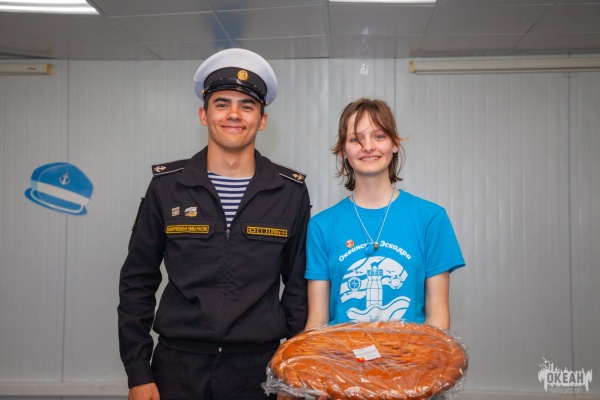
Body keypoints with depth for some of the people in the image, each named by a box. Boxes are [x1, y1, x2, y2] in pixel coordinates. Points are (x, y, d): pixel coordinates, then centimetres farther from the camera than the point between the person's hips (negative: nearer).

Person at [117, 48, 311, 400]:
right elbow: (137, 283, 3)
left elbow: (299, 285, 4)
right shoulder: (167, 186, -2)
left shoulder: (291, 192, -2)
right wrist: (138, 372, -1)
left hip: (258, 369, 0)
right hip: (177, 368, 1)